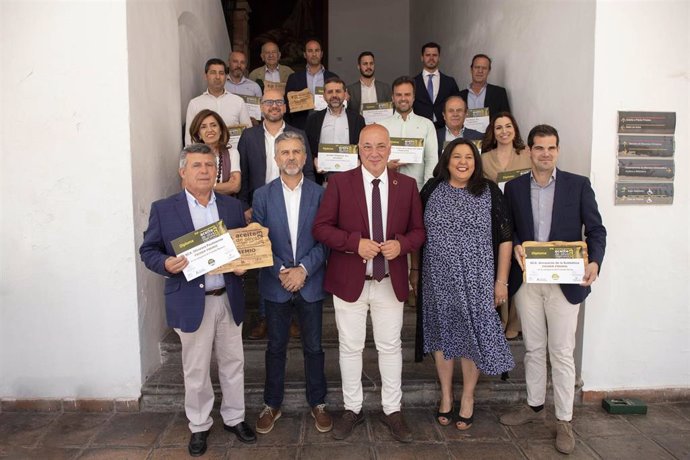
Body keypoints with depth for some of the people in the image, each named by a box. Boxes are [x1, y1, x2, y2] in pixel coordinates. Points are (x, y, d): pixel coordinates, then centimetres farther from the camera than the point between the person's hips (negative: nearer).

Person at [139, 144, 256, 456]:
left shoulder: (232, 206, 5)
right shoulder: (163, 209, -3)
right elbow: (148, 250, 0)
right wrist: (166, 264, -20)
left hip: (229, 299, 3)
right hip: (191, 302, -3)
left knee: (233, 363, 15)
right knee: (196, 370, 11)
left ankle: (234, 418, 35)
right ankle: (199, 426, 31)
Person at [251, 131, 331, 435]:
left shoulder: (319, 194, -1)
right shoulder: (262, 195, 1)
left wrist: (304, 269, -14)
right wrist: (280, 271, -12)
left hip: (310, 283, 0)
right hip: (275, 284, 1)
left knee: (314, 347, 11)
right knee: (276, 348, 13)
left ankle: (317, 403, 29)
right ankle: (272, 405, 30)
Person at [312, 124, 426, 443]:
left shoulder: (407, 185, 2)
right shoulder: (340, 182, -5)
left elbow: (418, 230, 6)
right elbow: (321, 228, -7)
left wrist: (401, 244, -15)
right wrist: (356, 242, -20)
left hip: (391, 282, 2)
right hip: (350, 280, -1)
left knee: (390, 347, 12)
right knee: (350, 347, 11)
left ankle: (392, 411, 30)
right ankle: (352, 408, 30)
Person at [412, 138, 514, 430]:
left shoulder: (489, 192, -2)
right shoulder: (431, 190, 3)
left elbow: (505, 238, -1)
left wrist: (501, 280, -4)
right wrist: (415, 269, 10)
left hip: (476, 280, -1)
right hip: (437, 279, 2)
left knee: (473, 335, 6)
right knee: (442, 334, 11)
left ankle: (467, 398, 27)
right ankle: (446, 395, 30)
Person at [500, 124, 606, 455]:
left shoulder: (578, 185, -1)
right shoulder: (514, 187, 5)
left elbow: (595, 229, -2)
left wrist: (594, 261, -19)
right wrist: (515, 247, -12)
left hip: (565, 281, -2)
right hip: (526, 280, 2)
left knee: (562, 353, 4)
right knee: (533, 349, 15)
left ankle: (564, 421, 19)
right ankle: (534, 406, 33)